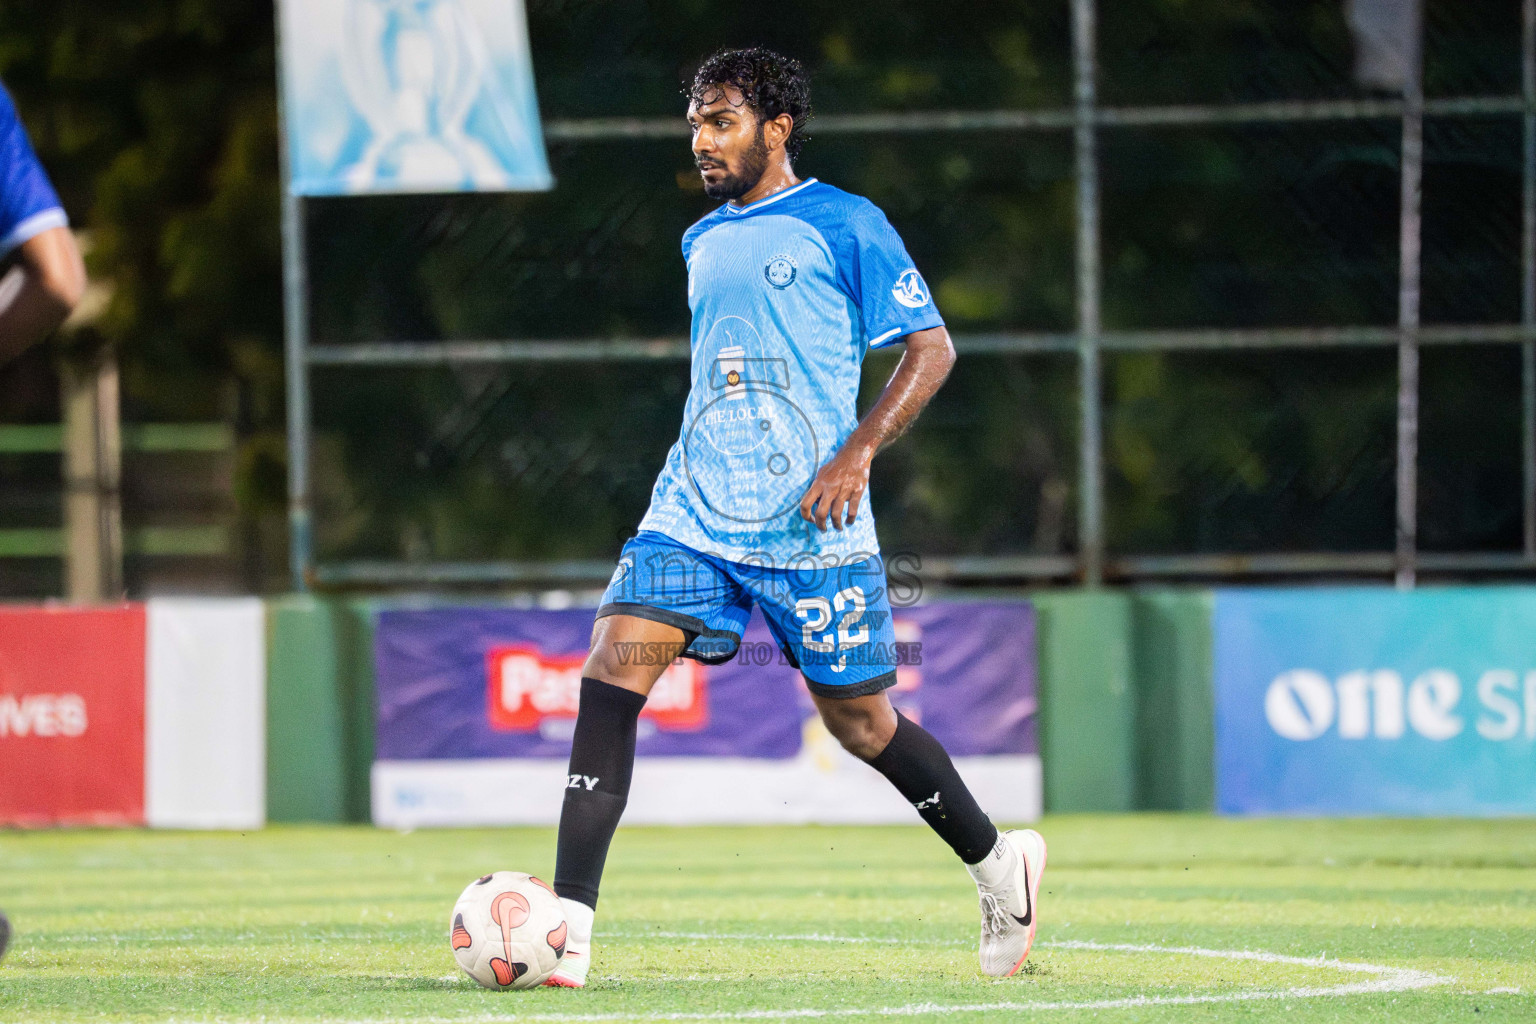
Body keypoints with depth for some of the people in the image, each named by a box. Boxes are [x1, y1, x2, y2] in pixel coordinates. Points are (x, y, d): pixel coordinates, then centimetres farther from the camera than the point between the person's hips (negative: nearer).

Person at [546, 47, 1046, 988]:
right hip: (693, 514, 5)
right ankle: (570, 925, -20)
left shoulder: (845, 225, -3)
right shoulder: (703, 242, 17)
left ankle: (997, 863, 29)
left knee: (859, 721, 3)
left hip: (813, 527, -5)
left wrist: (858, 452, -16)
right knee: (612, 668, -15)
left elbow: (932, 348, -5)